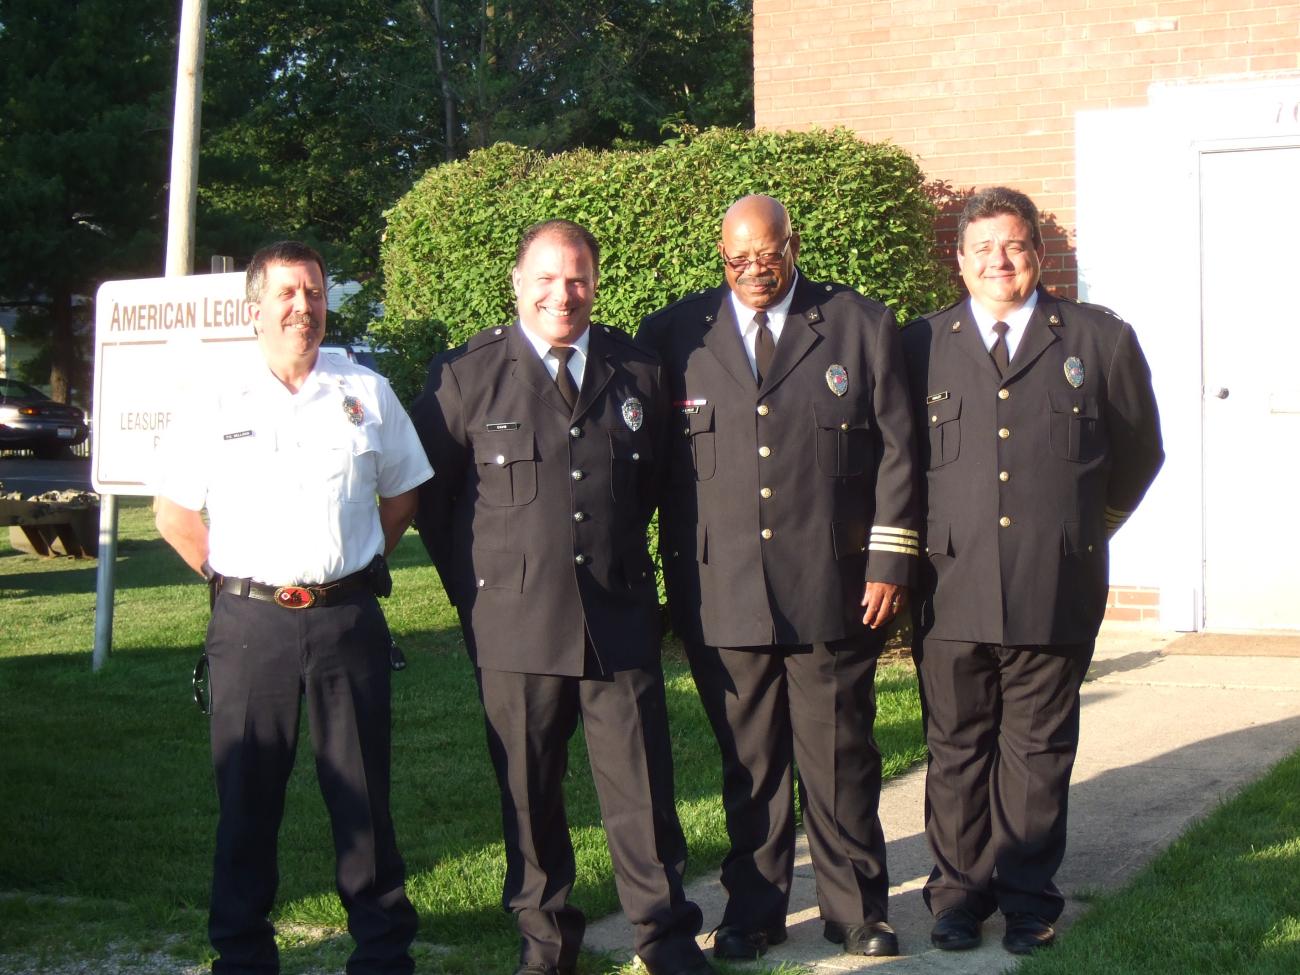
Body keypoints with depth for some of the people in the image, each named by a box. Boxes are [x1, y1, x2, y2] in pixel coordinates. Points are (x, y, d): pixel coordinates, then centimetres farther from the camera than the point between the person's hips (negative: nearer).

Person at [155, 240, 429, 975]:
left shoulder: (368, 394, 6)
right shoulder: (218, 407, 3)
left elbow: (402, 496, 14)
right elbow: (174, 512, 10)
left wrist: (353, 568, 7)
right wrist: (230, 579, 2)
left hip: (348, 619, 0)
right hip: (250, 620, 0)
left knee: (363, 788, 5)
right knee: (247, 795, 7)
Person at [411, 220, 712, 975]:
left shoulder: (637, 370, 7)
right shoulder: (467, 375, -1)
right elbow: (430, 489, 6)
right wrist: (474, 586, 5)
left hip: (621, 617, 2)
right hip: (516, 622, -1)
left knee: (642, 785, 4)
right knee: (530, 794, 8)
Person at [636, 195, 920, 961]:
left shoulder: (863, 326, 7)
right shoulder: (674, 335, 7)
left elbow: (897, 450, 5)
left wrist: (889, 561, -1)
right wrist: (667, 578, 3)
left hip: (834, 589, 0)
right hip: (721, 593, 1)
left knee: (840, 756, 6)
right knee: (749, 762, 8)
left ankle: (857, 910, 20)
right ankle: (754, 911, 21)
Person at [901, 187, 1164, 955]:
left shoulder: (1100, 340, 5)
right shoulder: (922, 345, 8)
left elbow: (1136, 453, 15)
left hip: (1056, 590, -1)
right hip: (951, 586, 1)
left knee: (1037, 754, 7)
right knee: (958, 750, 8)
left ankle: (1029, 899, 18)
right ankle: (959, 894, 21)